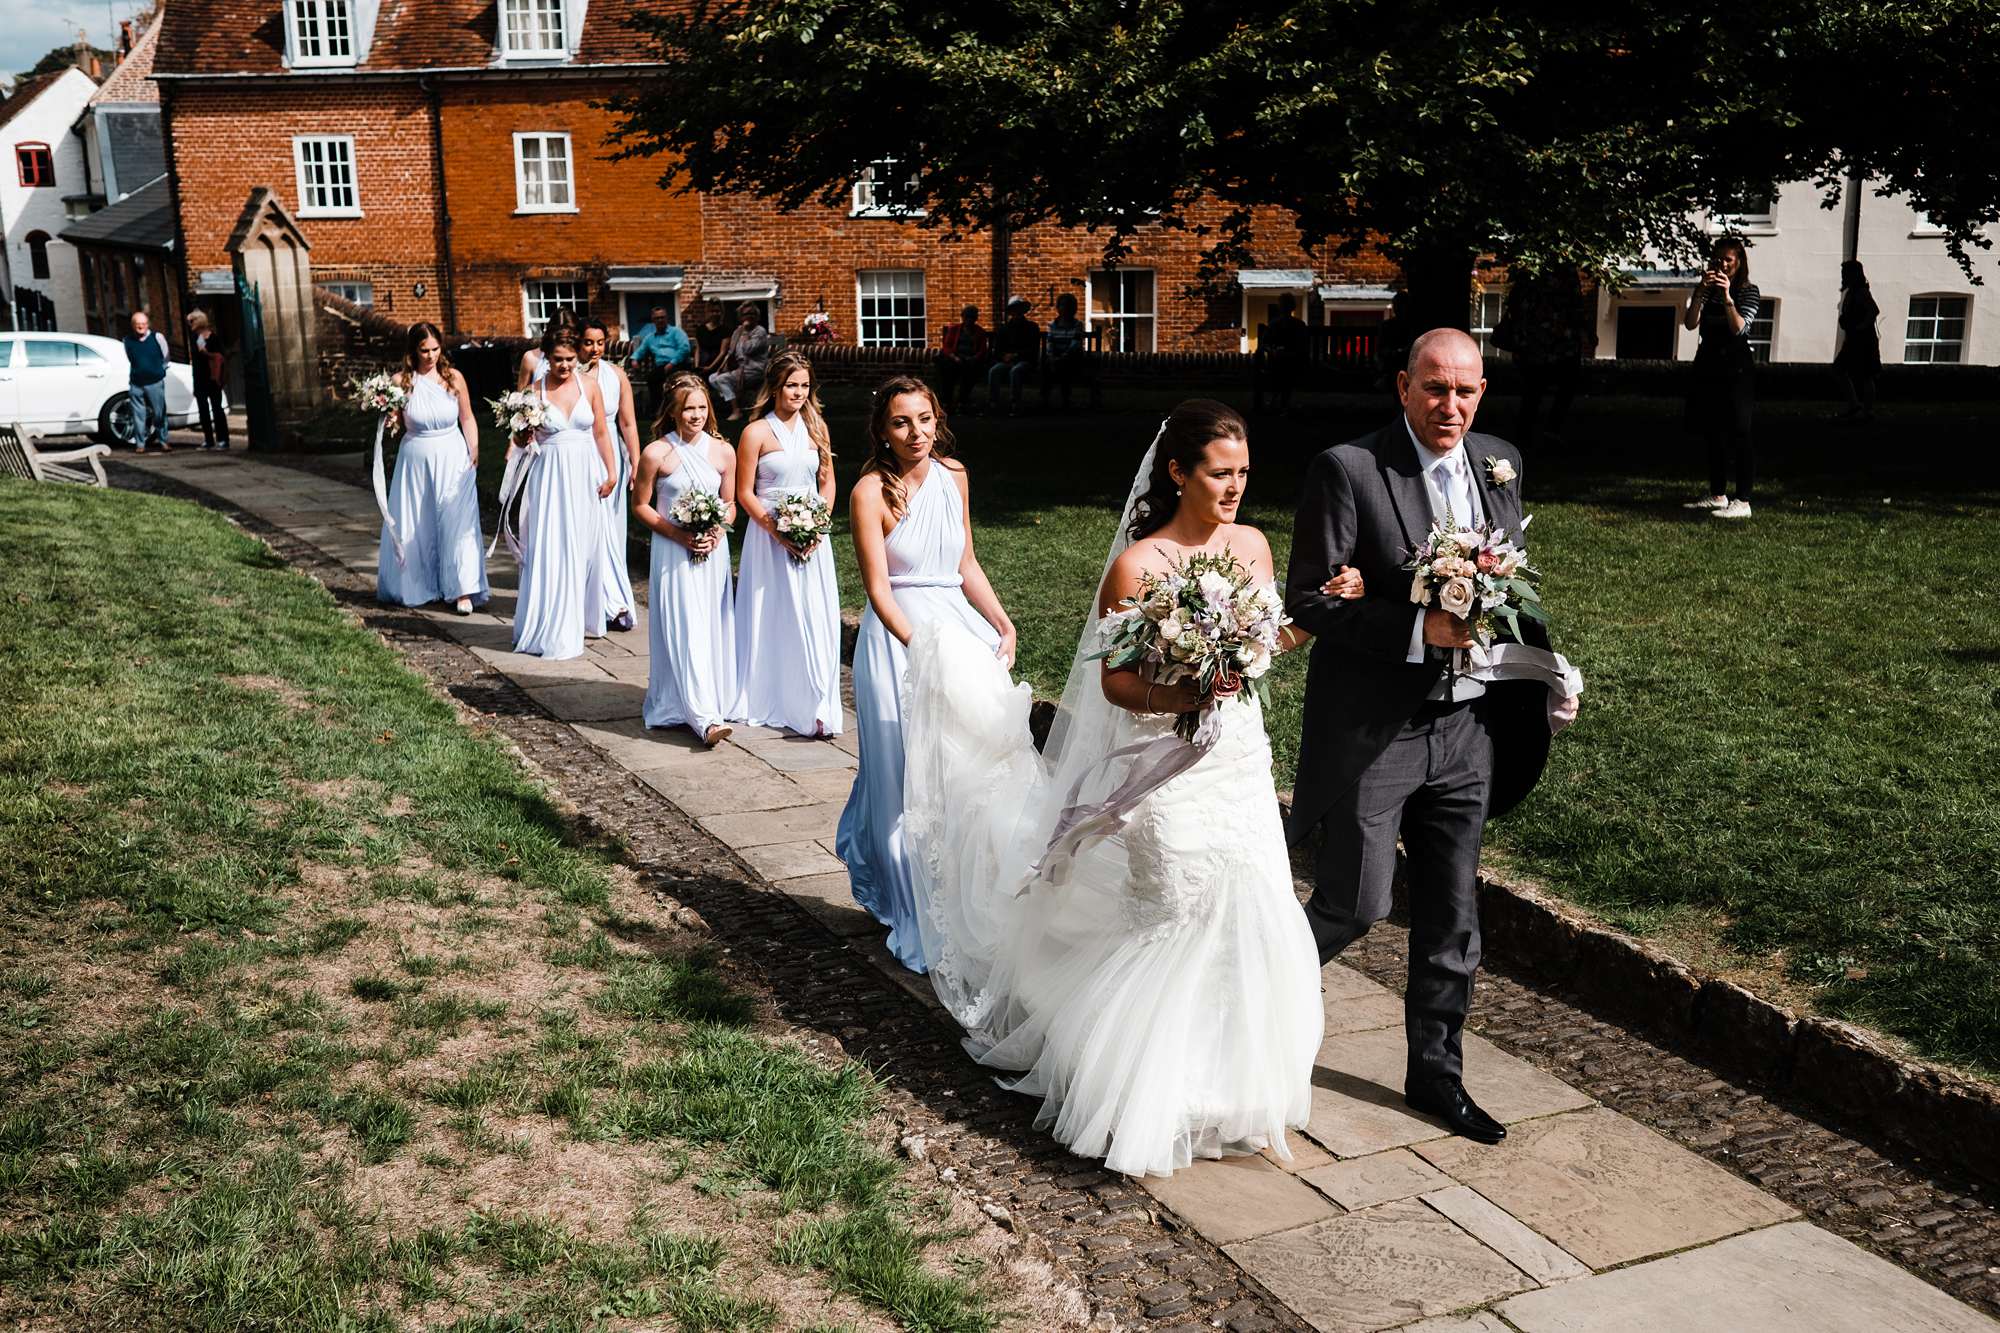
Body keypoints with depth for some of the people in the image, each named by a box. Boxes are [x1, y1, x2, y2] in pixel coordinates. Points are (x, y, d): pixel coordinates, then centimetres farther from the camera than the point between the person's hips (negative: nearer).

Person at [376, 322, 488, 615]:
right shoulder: (401, 381, -3)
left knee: (456, 523, -3)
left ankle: (462, 590, 1)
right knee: (415, 527, 8)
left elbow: (467, 418, 8)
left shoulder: (454, 378, -1)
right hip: (416, 459, 0)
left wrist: (474, 455, 2)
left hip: (453, 459, 0)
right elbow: (397, 426, 5)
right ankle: (418, 586, 24)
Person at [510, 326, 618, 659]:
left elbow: (601, 432, 7)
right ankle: (553, 629, 4)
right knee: (551, 551, -4)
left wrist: (611, 472, 3)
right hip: (550, 476, -2)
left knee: (586, 549, 11)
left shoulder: (589, 385, 1)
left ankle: (582, 619, 27)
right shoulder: (535, 391, -3)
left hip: (585, 475, 2)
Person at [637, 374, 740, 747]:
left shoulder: (723, 451, 3)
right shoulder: (657, 453, -7)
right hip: (673, 553, -3)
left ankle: (715, 703, 17)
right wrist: (680, 536, -12)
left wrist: (718, 532, -8)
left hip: (714, 550, 4)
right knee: (684, 631, -8)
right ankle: (703, 717, -11)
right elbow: (640, 505, -1)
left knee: (714, 629, 5)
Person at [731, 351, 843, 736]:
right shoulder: (756, 433, -5)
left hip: (811, 539, 3)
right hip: (769, 535, -3)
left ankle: (815, 706, 3)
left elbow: (827, 483, 11)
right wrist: (778, 531, -15)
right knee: (771, 621, 3)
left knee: (815, 621, -1)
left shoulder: (815, 428, 7)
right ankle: (767, 703, 16)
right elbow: (745, 493, -5)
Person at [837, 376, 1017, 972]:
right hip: (899, 637, -5)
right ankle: (919, 925, 15)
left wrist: (1004, 626, 2)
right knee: (909, 784, 0)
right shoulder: (870, 493, -10)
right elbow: (879, 591, -14)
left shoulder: (953, 476, 6)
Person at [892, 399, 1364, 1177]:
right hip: (1169, 777, -6)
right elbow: (1115, 682, -14)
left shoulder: (1253, 545, 4)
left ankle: (1229, 1084, 34)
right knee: (1181, 932, 0)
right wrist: (1189, 694, -30)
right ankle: (1149, 1102, 21)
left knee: (1246, 928, 11)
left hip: (1241, 769, 6)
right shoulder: (1137, 564, -15)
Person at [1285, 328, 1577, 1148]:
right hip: (1372, 732, -5)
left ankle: (1435, 1072, 29)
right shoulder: (1348, 470, -12)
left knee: (1451, 917, 13)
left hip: (1466, 729, 6)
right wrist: (1417, 629, -24)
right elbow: (1308, 600, -15)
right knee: (1355, 904, 1)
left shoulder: (1498, 465, 7)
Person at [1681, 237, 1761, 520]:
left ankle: (1743, 501, -9)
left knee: (1738, 435, -8)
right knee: (1713, 435, 12)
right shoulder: (1706, 289, 8)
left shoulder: (1748, 292, -3)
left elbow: (1738, 328, -17)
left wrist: (1727, 296, -25)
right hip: (1709, 366, 6)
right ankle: (1717, 495, 21)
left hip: (1736, 369, -6)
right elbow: (1690, 323, -7)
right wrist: (1700, 292, -19)